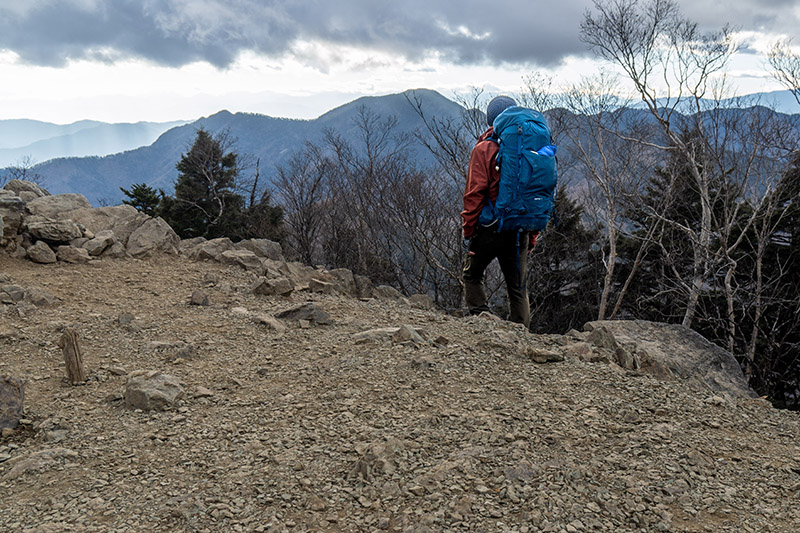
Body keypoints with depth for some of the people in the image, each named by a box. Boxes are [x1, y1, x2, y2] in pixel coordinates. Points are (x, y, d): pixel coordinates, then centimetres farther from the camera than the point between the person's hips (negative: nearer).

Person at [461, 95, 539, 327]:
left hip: (490, 227, -4)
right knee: (518, 288, 10)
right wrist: (533, 235, 16)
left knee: (472, 275, 15)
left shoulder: (484, 148, -5)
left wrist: (468, 229, -4)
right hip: (520, 230, 4)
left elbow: (474, 193, -11)